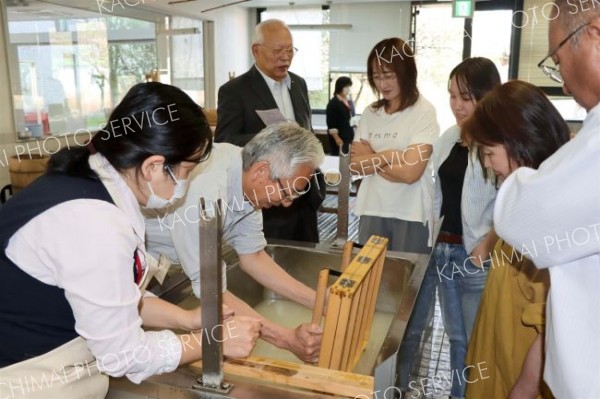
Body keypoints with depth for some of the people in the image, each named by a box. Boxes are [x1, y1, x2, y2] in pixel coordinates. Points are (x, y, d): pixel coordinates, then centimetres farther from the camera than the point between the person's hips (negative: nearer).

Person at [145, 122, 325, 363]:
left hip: (161, 262, 6)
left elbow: (252, 256, -5)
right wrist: (287, 339, -35)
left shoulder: (245, 171, -14)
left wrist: (318, 301, -12)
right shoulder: (206, 192, -37)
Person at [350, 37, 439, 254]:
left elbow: (410, 172, -16)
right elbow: (354, 165, -1)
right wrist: (389, 156, -13)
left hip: (410, 216, -4)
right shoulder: (370, 112, 5)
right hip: (371, 211, 4)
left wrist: (371, 158, -5)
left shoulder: (424, 111, -10)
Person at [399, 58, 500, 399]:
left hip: (476, 256, -6)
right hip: (441, 249, 6)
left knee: (474, 340, 9)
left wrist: (485, 249, -17)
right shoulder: (450, 138, 10)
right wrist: (429, 236, 8)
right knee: (457, 335, 18)